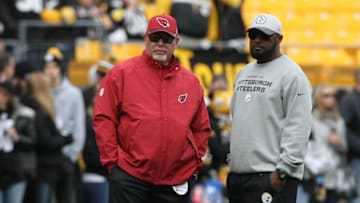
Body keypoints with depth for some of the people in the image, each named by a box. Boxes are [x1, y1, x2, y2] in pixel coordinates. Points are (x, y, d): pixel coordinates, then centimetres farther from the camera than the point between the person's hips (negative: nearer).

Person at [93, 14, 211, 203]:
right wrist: (112, 160, -7)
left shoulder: (191, 81, 12)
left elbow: (201, 128, 18)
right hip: (129, 176, -3)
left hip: (176, 182, 4)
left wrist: (195, 163, 8)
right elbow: (104, 120, -1)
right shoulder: (121, 74, 1)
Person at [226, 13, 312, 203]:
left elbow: (298, 128, -14)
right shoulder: (244, 73, 20)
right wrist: (231, 159, 18)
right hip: (238, 173, 9)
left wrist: (283, 170, -19)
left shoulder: (291, 74, -7)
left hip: (271, 178, -9)